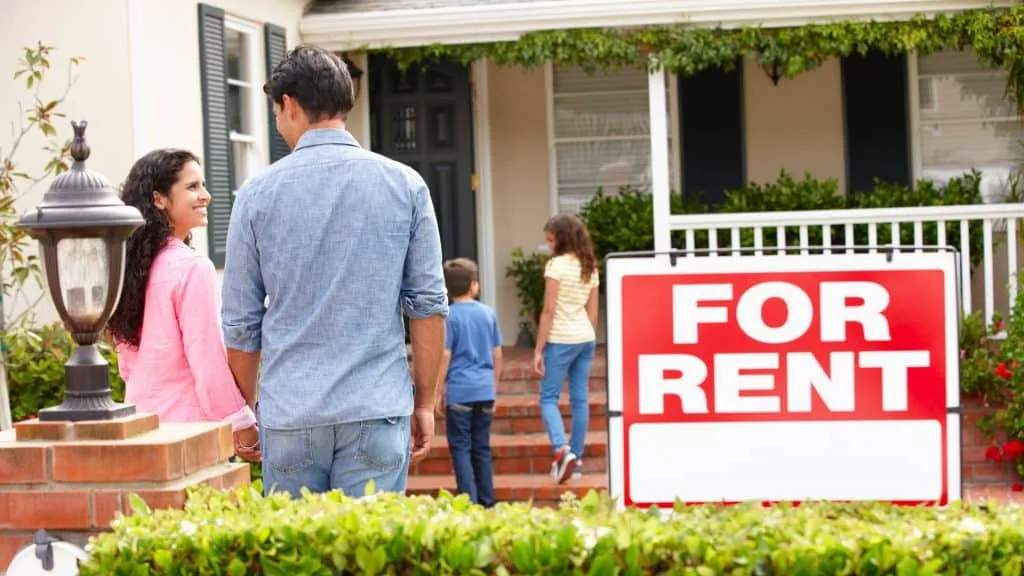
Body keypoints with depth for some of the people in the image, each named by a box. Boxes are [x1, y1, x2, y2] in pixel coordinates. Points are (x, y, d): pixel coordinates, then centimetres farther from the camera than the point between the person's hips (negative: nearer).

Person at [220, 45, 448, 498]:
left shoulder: (258, 193, 0)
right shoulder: (405, 185, 1)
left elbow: (241, 321, 4)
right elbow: (429, 304, 1)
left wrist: (247, 408, 17)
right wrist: (424, 403, 8)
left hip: (289, 414, 0)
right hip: (377, 409, 0)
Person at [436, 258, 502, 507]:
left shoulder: (449, 316, -8)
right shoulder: (488, 313, 6)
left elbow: (445, 356, -9)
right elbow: (497, 354, 10)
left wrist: (439, 391, -2)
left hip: (459, 390, -4)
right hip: (485, 391, 5)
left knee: (460, 448, 0)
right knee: (482, 448, 12)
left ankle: (470, 501, -6)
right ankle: (487, 502, 14)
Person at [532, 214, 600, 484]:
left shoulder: (556, 265, -11)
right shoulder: (590, 267, 10)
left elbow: (549, 311, -13)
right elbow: (593, 312, 14)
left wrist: (538, 350, -10)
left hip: (560, 339, -7)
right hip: (586, 339, 7)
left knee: (548, 398, -1)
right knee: (580, 399, 8)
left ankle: (562, 450, -20)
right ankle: (575, 457, 12)